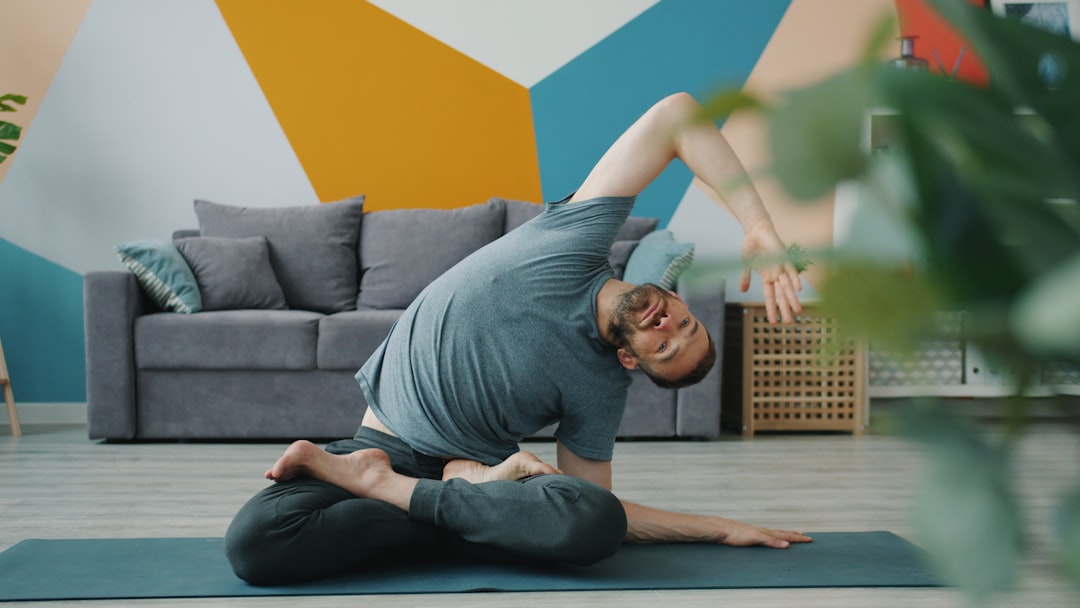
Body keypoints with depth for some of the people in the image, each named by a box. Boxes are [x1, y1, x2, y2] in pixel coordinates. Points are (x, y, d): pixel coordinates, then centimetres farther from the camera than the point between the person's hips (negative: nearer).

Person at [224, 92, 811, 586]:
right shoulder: (579, 242, -7)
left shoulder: (602, 391, -3)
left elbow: (599, 512, 2)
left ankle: (381, 484, -17)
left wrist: (723, 527, 0)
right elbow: (676, 115, -12)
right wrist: (757, 227, -23)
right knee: (253, 541, -29)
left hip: (479, 467, 1)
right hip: (383, 442, -1)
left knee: (595, 524, -32)